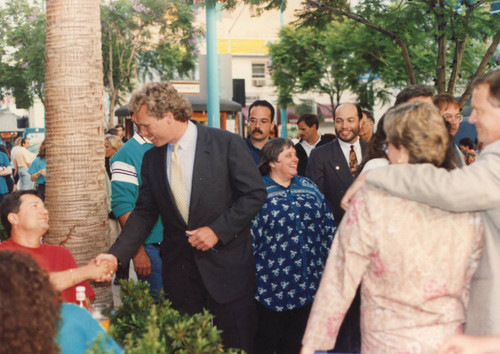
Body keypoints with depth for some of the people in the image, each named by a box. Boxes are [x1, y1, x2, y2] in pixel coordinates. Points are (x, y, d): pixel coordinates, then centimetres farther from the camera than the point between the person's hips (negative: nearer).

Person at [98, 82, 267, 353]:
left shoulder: (226, 144, -8)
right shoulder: (151, 159, 6)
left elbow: (255, 193, -8)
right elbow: (144, 212, 9)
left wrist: (218, 230, -15)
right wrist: (117, 254, -2)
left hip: (226, 262, -4)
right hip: (178, 267, 4)